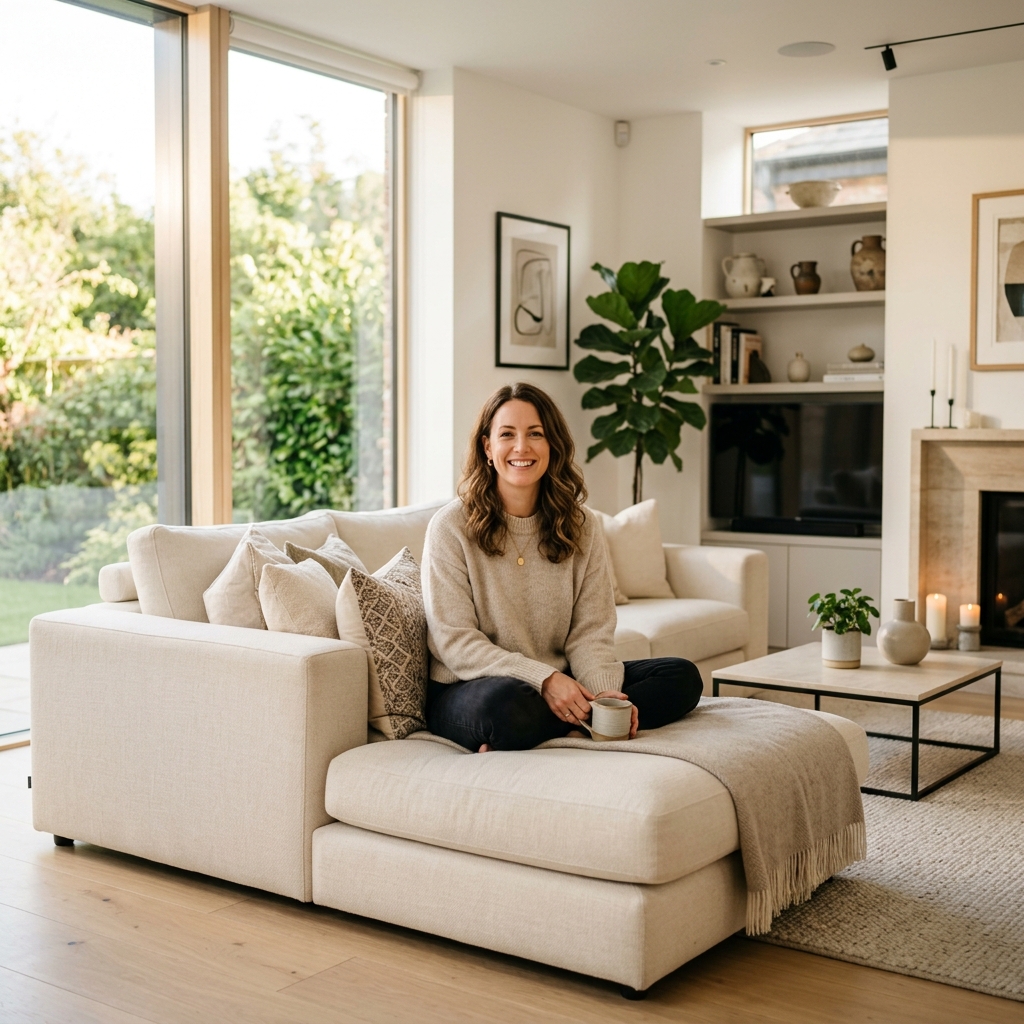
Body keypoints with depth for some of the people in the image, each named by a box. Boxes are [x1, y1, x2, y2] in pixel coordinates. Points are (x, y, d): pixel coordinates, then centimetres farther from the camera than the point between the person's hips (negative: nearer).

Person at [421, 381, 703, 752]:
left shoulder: (582, 527, 6)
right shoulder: (451, 527, -7)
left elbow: (589, 634, 1)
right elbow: (454, 642, -12)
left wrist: (603, 692, -21)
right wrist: (544, 679, -22)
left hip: (560, 684, 6)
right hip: (467, 690, -6)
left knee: (682, 677, -12)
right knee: (509, 703, -41)